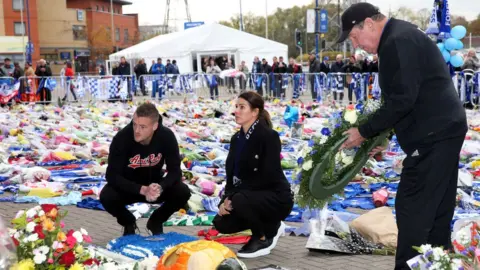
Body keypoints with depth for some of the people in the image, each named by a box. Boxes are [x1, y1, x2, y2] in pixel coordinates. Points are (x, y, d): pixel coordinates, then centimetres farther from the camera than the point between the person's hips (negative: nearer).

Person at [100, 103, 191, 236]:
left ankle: (155, 222, 5)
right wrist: (142, 190, -41)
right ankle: (128, 223, 3)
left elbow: (175, 171, -19)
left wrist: (160, 187, -41)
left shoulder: (167, 136, -24)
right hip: (128, 187, -1)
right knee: (107, 197, -32)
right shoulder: (121, 138, -29)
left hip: (155, 185, 1)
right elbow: (112, 175, -28)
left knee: (183, 192, -25)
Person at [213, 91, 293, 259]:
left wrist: (233, 197, -25)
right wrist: (226, 199, -11)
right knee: (221, 223, -7)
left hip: (276, 198, -8)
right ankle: (270, 226, 14)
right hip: (249, 197, 8)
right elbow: (232, 174, 7)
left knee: (240, 201, -34)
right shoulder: (236, 138, 6)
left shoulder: (269, 136, -19)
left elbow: (266, 177, -25)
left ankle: (263, 239, -6)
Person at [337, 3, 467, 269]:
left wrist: (365, 132, -14)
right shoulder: (401, 37, 17)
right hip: (443, 131, 11)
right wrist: (382, 135, 16)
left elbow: (402, 100, -22)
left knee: (411, 207, -7)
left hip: (432, 135, -11)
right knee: (436, 209, 16)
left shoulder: (397, 42, -16)